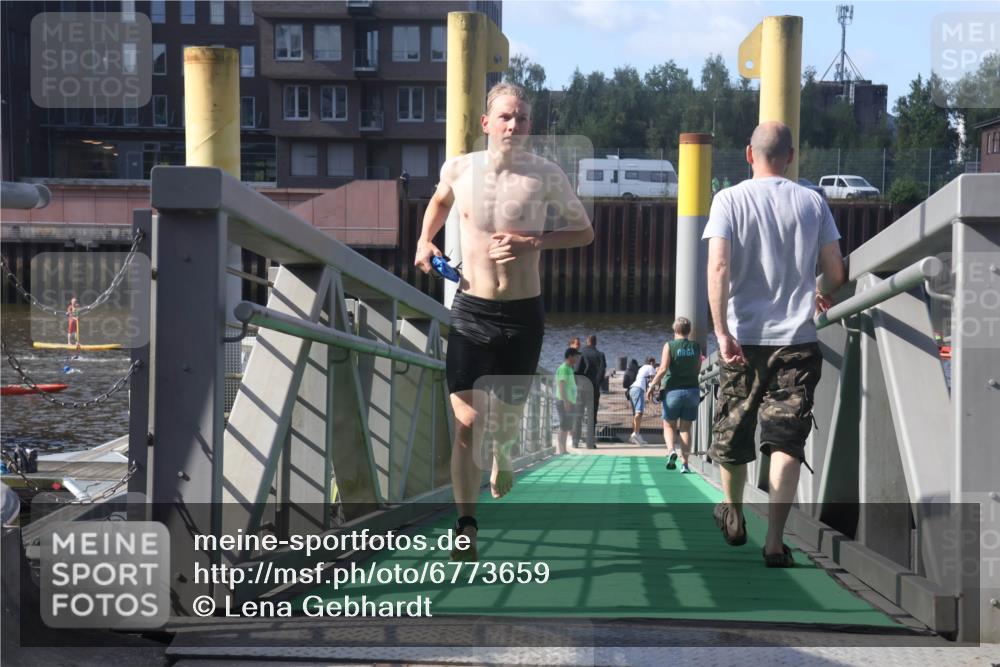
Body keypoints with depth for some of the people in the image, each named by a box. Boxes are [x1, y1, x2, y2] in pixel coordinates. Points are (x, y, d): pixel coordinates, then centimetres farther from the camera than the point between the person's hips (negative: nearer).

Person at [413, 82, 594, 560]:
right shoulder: (459, 169, -1)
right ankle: (466, 525, -7)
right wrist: (425, 240, 8)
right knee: (467, 421, -9)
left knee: (507, 414, 13)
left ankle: (503, 455, 50)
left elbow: (584, 232, 3)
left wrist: (532, 242, -12)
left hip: (523, 315, 0)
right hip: (470, 311, 0)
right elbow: (440, 200, 24)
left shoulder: (546, 176, -6)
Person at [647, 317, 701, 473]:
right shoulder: (696, 347, 3)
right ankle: (684, 463, 3)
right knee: (685, 428, 8)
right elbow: (698, 369, 6)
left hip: (673, 390, -2)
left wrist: (652, 385, -5)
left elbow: (663, 369, -13)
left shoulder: (669, 345, -6)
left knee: (669, 425, 11)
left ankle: (671, 450, -16)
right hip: (692, 390, 2)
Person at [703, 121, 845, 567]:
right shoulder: (812, 203, 2)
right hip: (797, 340, 0)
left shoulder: (730, 200, -2)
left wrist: (721, 330, -14)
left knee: (732, 431, 17)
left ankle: (733, 517, 37)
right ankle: (775, 542, -10)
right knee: (786, 439, -1)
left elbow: (718, 267, -14)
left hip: (744, 337, 0)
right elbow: (835, 273, 3)